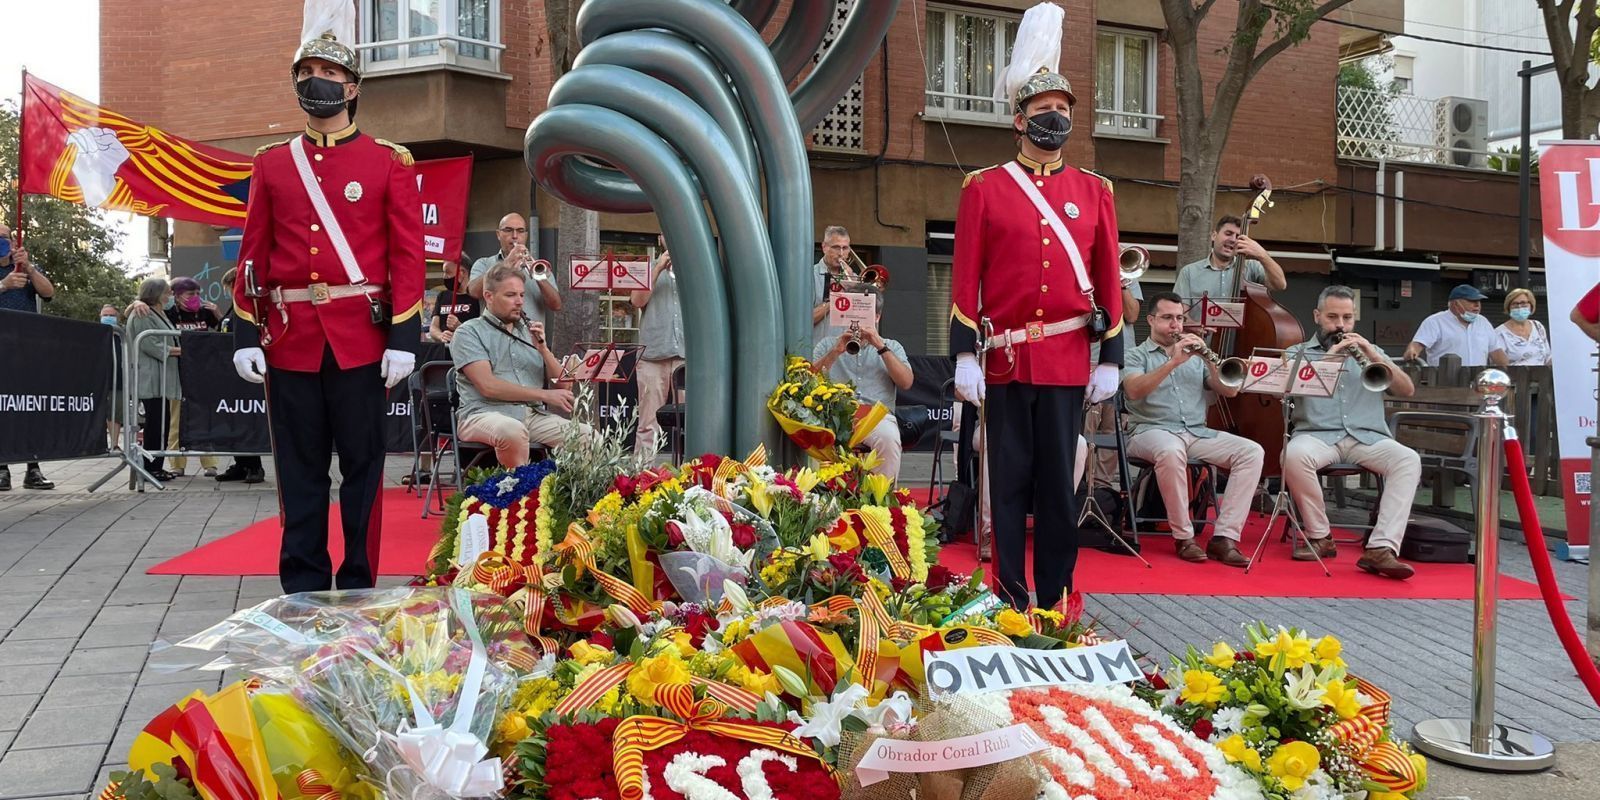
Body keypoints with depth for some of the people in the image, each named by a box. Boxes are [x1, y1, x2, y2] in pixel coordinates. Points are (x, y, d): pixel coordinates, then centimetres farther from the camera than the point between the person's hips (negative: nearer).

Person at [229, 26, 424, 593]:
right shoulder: (271, 163, 12)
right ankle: (302, 590, 17)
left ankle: (358, 587, 14)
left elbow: (407, 254, -1)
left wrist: (404, 336, -8)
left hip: (360, 336, -2)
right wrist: (245, 335, 3)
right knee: (299, 468, 7)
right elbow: (254, 253, 10)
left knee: (362, 464, 3)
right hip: (289, 336, 2)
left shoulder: (390, 162, 4)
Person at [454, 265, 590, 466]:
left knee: (588, 435, -20)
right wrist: (545, 395, -9)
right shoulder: (469, 333, 5)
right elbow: (488, 386, -10)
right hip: (485, 414, -5)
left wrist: (543, 348, -1)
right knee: (512, 430, -39)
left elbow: (562, 386, 15)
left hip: (534, 415, 5)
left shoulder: (529, 331, 20)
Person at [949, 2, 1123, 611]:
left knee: (1059, 481, 7)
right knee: (1009, 481, 5)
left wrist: (1110, 359, 4)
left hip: (1068, 360, 2)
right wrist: (965, 356, -7)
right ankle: (1010, 600, 15)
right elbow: (966, 278, -1)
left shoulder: (1094, 190, 10)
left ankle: (1057, 600, 17)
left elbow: (1108, 279, 9)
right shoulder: (984, 188, 3)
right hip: (1006, 359, -1)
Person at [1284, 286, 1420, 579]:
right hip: (1317, 435, -2)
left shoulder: (1370, 352, 23)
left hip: (1367, 437, 2)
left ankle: (1381, 549, -35)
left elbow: (1407, 390, 10)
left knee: (1409, 459, -28)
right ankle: (1320, 537, -17)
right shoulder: (1299, 353, 17)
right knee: (1294, 454, -36)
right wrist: (1329, 357, -10)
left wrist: (1376, 357, -3)